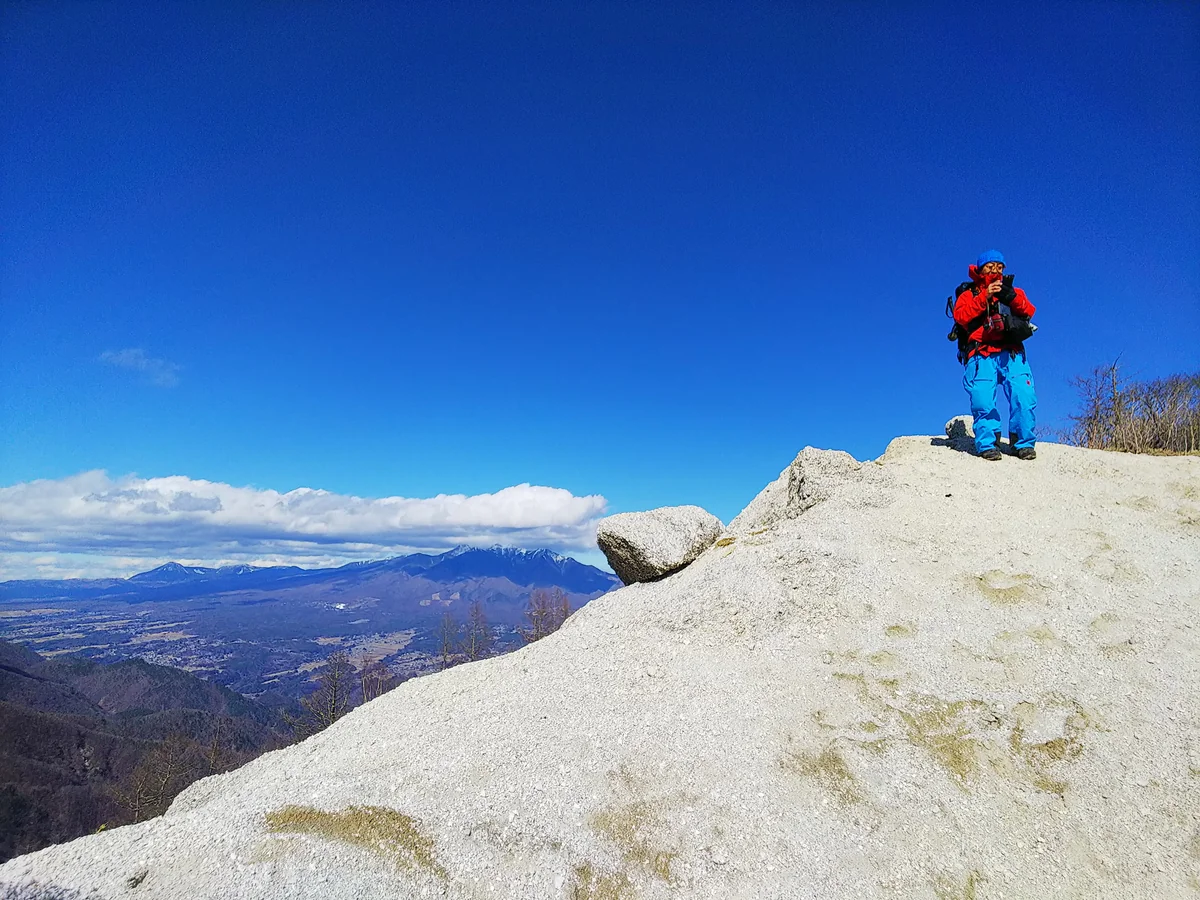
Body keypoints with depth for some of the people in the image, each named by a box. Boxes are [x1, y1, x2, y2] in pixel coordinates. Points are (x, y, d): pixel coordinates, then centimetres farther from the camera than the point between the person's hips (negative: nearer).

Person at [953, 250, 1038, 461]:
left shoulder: (1013, 292, 26)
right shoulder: (969, 295, 21)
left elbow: (1029, 311, 6)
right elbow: (961, 316, -1)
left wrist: (1011, 298, -13)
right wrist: (984, 297, -12)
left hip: (1012, 354, 2)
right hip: (982, 356, -1)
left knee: (1024, 397, -15)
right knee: (983, 402, -16)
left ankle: (1024, 443, -4)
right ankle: (987, 445, -6)